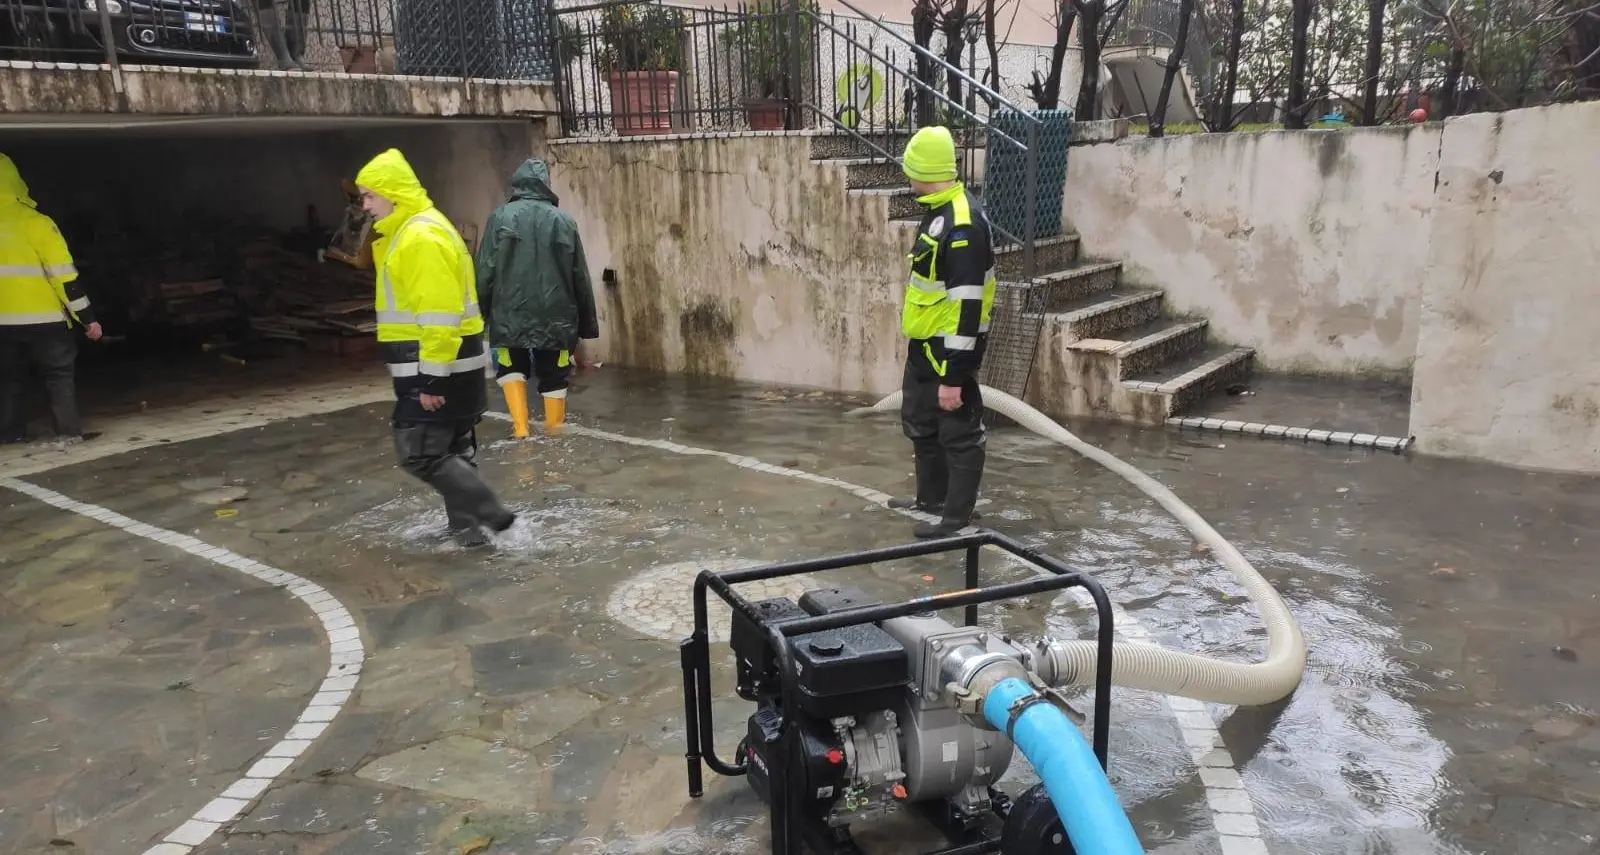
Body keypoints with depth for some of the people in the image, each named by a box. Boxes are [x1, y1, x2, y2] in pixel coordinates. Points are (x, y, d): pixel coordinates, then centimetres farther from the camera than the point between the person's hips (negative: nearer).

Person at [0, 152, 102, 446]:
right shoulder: (35, 223, -12)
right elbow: (64, 275, -13)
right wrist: (87, 317, -8)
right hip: (43, 318, -4)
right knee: (60, 373, 5)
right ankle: (70, 431, 0)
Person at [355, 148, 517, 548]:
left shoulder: (423, 236, -18)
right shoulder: (408, 232, 16)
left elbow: (440, 314, -24)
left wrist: (431, 377, -23)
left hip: (438, 367, -11)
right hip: (437, 365, 11)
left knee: (421, 453, -7)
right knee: (450, 449, 15)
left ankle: (490, 513, -2)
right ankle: (467, 526, 24)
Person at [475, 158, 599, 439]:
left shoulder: (500, 218, -2)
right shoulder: (564, 221, 2)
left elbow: (485, 273, -4)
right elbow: (581, 279, 5)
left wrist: (478, 315, 5)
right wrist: (587, 325, 12)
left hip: (511, 316, 0)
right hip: (557, 318, 1)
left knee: (511, 367, 21)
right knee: (554, 378, 13)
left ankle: (520, 428, 8)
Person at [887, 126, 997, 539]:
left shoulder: (962, 225, -25)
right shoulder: (939, 210, 7)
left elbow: (967, 305, -27)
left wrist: (954, 375, -26)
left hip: (950, 349, -11)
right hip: (925, 344, 11)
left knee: (958, 433, 3)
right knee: (920, 423, 22)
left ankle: (957, 518, 14)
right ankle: (931, 498, 39)